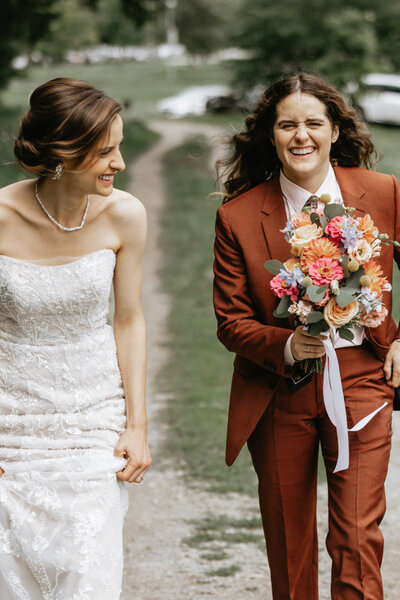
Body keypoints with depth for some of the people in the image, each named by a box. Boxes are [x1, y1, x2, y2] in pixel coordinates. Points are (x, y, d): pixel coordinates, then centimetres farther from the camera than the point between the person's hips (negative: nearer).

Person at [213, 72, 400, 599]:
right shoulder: (238, 217, -7)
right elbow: (231, 321, -3)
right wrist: (288, 346, -21)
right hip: (279, 392, 1)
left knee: (357, 539, -6)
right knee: (288, 546, 13)